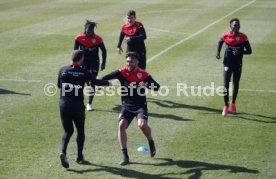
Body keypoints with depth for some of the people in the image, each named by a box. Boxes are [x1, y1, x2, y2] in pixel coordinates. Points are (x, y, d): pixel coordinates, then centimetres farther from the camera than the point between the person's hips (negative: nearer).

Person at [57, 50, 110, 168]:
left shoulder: (63, 70, -1)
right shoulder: (84, 73, -5)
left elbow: (59, 85, 11)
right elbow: (96, 82, 7)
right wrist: (108, 83, 25)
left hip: (64, 105, 2)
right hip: (78, 106, -2)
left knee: (68, 130, 12)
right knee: (80, 130, 17)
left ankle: (63, 152, -13)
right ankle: (79, 156, 18)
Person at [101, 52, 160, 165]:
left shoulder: (143, 74, -8)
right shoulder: (122, 72, -6)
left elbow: (157, 87, -9)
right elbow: (106, 78, -11)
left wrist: (147, 85, -28)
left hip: (140, 105, -2)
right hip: (127, 106, 2)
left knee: (142, 124, -26)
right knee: (121, 125, -14)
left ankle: (151, 142, 8)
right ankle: (125, 156, -6)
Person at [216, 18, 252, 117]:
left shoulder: (243, 37, -9)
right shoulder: (225, 36, -6)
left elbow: (249, 51, -7)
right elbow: (220, 42, 14)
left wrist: (240, 52, -25)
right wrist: (218, 53, -2)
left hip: (238, 65, 1)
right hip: (228, 64, -1)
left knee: (236, 85, 14)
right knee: (226, 85, -6)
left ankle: (233, 104, 33)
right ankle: (226, 106, 4)